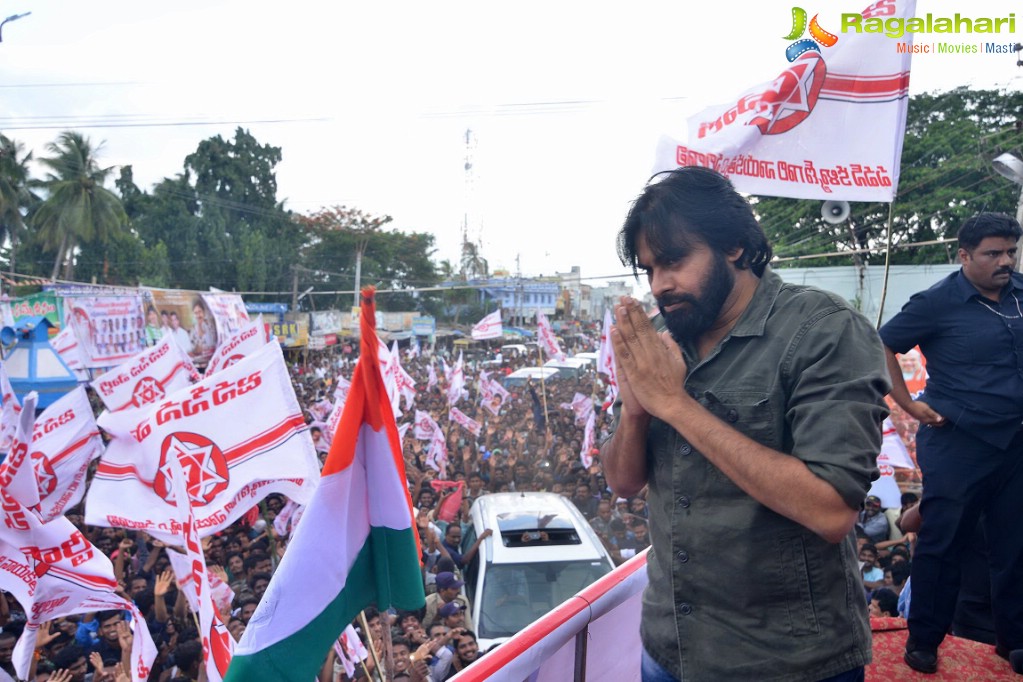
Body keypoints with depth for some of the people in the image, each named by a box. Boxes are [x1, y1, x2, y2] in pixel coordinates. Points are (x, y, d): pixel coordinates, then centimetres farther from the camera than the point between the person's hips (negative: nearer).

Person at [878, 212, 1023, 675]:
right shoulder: (938, 302, -11)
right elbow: (882, 347, -8)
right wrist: (909, 405, -10)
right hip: (958, 444, -5)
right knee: (941, 544, 3)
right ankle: (923, 641, 17)